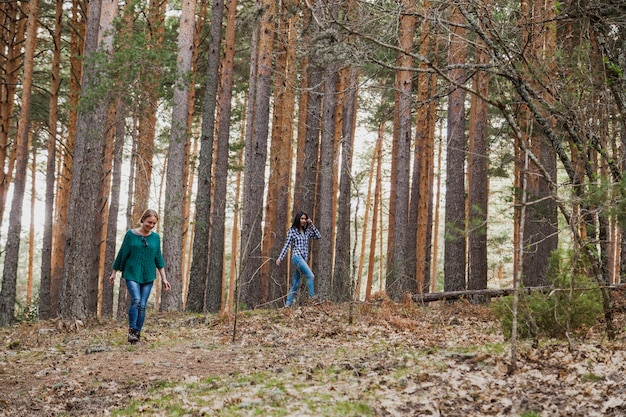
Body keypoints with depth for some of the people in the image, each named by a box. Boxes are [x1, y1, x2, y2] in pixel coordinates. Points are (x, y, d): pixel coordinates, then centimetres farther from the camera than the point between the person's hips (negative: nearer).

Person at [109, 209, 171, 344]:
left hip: (148, 276, 3)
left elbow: (158, 258, 11)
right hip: (132, 274, -3)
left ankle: (137, 334, 9)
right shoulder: (131, 234, -2)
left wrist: (164, 278, 8)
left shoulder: (156, 237, 6)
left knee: (142, 306, 0)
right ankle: (131, 330, -14)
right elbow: (122, 254, 4)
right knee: (136, 300, -22)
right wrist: (114, 273, 8)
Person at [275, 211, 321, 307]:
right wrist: (280, 258, -6)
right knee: (310, 276, -23)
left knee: (296, 283, 6)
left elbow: (318, 236, 10)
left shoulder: (307, 231, 17)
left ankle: (288, 304, 10)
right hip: (297, 256, -6)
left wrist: (312, 225, 6)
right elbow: (286, 245, -1)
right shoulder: (292, 231, 2)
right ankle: (313, 298, -24)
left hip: (303, 259, 6)